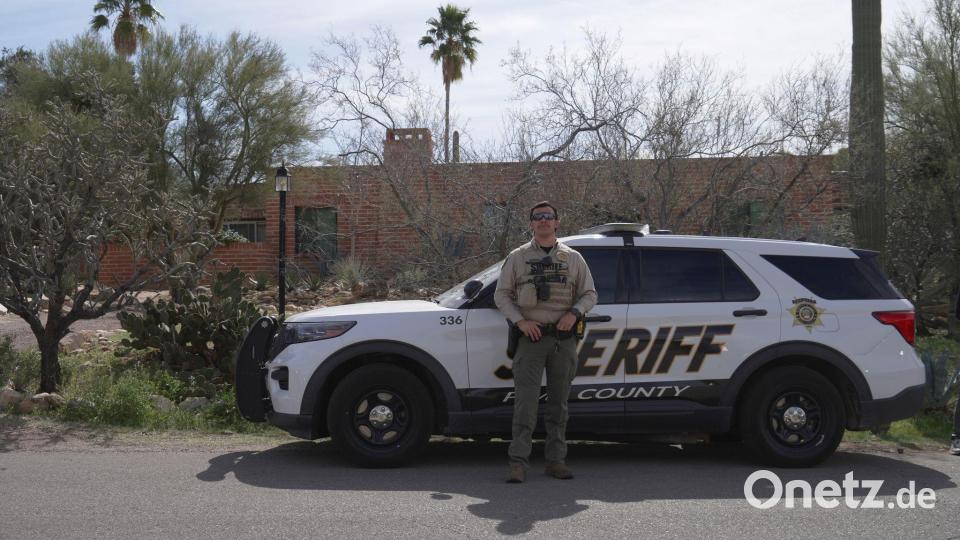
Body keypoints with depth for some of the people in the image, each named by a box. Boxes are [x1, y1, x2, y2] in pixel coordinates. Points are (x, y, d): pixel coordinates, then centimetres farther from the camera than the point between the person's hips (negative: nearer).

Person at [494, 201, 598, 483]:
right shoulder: (517, 257, 8)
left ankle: (556, 460, 15)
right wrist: (520, 321, -8)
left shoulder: (573, 258, 12)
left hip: (563, 339, 2)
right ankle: (518, 462, -6)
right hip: (531, 337, -2)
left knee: (559, 403, 7)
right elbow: (501, 294, 6)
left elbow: (589, 294, 13)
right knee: (525, 401, -8)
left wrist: (574, 313, -7)